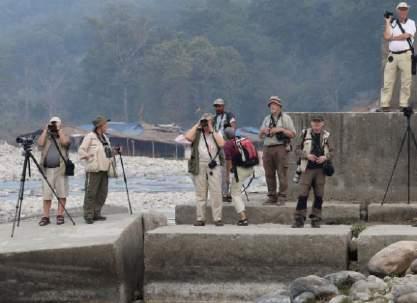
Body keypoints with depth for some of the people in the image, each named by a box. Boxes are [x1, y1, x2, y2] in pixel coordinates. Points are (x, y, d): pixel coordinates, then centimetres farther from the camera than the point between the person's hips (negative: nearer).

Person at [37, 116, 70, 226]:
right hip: (47, 170, 2)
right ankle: (45, 217, 0)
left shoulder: (64, 136, 10)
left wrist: (59, 130, -6)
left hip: (60, 169, -1)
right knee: (46, 194, -1)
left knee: (62, 194, -1)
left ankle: (60, 215, 5)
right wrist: (45, 130, -1)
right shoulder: (46, 137, 15)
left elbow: (65, 142, -14)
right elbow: (40, 143, -6)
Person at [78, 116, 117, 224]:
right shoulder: (90, 137, -5)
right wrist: (89, 158, -20)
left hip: (104, 170, 8)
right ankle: (88, 216, -5)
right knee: (91, 193, -7)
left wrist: (115, 152, 8)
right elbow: (81, 151, -9)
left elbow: (108, 152, 26)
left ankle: (96, 214, 15)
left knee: (102, 193, 7)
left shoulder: (105, 138, 19)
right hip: (93, 170, -8)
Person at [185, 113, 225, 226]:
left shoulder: (216, 133, 11)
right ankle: (200, 219, 7)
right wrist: (197, 125, -4)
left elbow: (221, 144, -8)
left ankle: (217, 218, -4)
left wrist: (212, 131, -6)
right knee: (200, 193, 3)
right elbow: (188, 137, -11)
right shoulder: (197, 133, 10)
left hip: (214, 165, -1)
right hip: (199, 165, 1)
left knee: (216, 192, -7)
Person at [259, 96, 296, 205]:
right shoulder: (267, 119, 20)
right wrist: (263, 131, 0)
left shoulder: (285, 118, 5)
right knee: (269, 174, 3)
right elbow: (260, 136, 22)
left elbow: (293, 134, 0)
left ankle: (282, 197, -6)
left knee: (282, 174, -8)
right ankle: (272, 197, 9)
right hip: (267, 148, 5)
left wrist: (281, 129, -12)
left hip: (280, 148, -5)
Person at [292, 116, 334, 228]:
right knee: (303, 195, -7)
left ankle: (316, 220, 12)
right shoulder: (305, 134, 2)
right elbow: (298, 149, 3)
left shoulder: (326, 136, 6)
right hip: (307, 168, -2)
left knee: (319, 196, 3)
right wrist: (307, 155, -14)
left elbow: (331, 151, 10)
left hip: (320, 169, 2)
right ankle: (299, 220, -3)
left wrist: (325, 157, -10)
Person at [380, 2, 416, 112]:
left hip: (405, 55, -3)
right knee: (387, 81, -2)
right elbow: (386, 37, -1)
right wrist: (387, 22, 3)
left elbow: (406, 36, -10)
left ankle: (404, 105, 1)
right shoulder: (392, 23, 14)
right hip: (392, 55, 3)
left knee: (406, 81, -4)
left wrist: (392, 38, -1)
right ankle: (385, 105, -1)